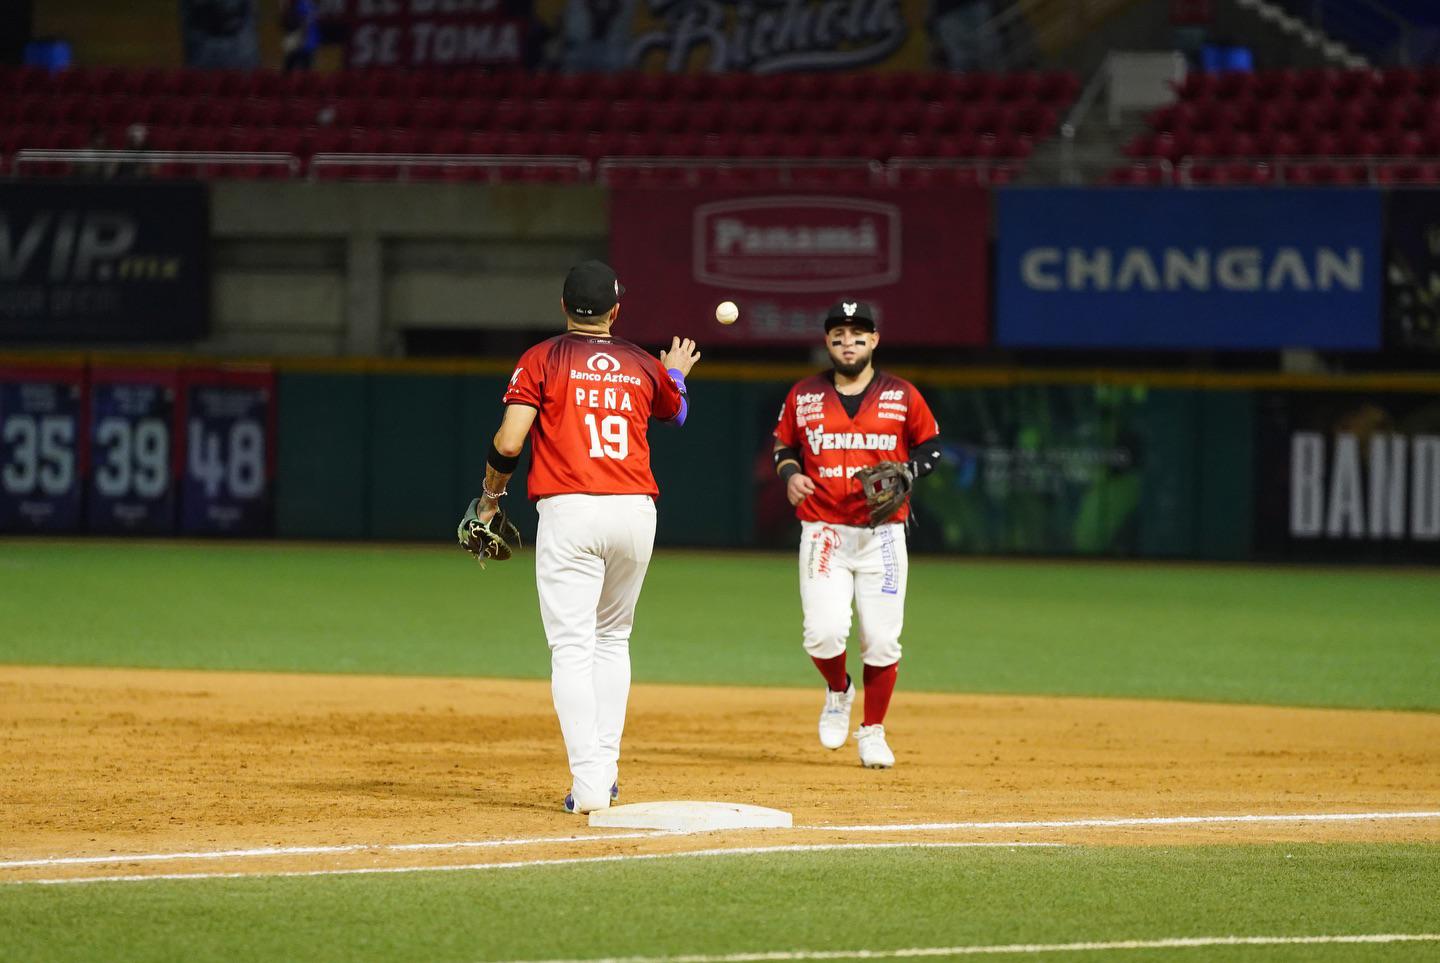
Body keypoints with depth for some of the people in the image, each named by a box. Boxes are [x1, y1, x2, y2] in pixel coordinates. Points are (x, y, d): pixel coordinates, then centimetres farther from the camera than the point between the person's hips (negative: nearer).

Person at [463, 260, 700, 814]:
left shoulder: (542, 360, 1)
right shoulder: (643, 367, 12)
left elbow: (508, 442, -7)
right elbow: (676, 411, 35)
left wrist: (490, 495, 11)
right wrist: (676, 373, 57)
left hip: (568, 514, -4)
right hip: (635, 513, 4)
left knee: (572, 647, -6)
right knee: (612, 639, 21)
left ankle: (588, 782, -18)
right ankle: (606, 768, 18)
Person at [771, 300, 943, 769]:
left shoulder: (902, 396, 3)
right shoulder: (803, 396, 6)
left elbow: (930, 448, 12)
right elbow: (784, 445, 17)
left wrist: (902, 474, -7)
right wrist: (790, 474, -4)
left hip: (882, 535, 0)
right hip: (823, 532, 0)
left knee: (881, 639, -2)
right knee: (824, 632, -15)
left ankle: (872, 731, 17)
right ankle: (838, 691, 18)